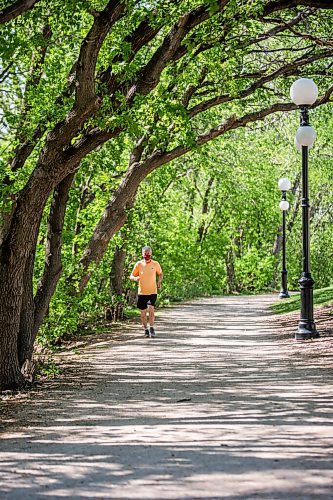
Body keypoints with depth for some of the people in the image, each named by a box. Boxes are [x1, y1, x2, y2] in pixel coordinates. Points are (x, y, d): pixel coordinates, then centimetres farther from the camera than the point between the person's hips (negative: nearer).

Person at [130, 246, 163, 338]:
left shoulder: (155, 264, 1)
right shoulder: (138, 264, -1)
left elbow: (160, 274, 17)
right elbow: (131, 276, 3)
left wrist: (159, 282, -1)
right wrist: (135, 278, -20)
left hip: (153, 291, -1)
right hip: (142, 292, 1)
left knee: (151, 308, -20)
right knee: (143, 312, 5)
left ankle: (152, 328, -7)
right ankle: (146, 330, 21)